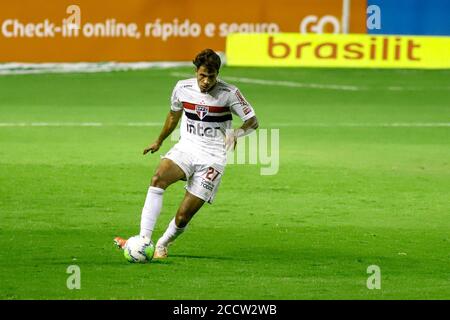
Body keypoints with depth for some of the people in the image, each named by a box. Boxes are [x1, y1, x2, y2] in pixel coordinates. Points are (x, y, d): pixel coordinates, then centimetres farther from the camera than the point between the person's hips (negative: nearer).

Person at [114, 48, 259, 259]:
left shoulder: (229, 93, -9)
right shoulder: (183, 88, 1)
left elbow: (253, 121, -4)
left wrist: (237, 133, -26)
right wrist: (159, 141, 34)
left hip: (212, 157, -3)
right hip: (186, 148, 3)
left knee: (183, 216, -11)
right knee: (158, 178, -31)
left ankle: (162, 245, 20)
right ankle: (143, 240, -35)